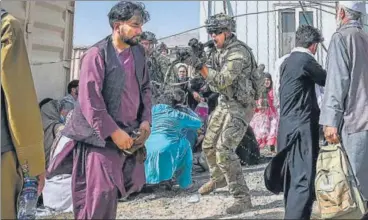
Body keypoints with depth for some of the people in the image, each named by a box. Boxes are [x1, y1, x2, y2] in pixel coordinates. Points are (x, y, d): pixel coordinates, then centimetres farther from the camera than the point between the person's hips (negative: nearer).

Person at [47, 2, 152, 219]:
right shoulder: (97, 54, -14)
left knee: (131, 184, 14)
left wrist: (145, 120, 0)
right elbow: (89, 100, -19)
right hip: (102, 136, -7)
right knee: (101, 193, -4)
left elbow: (145, 88, 14)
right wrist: (113, 132, -20)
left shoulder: (139, 51, 7)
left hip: (131, 133, 7)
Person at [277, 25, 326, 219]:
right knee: (304, 180, -11)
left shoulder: (287, 61, 17)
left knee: (295, 177, 17)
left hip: (290, 126, 10)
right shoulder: (306, 60, -11)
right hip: (301, 127, -10)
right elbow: (326, 80, 1)